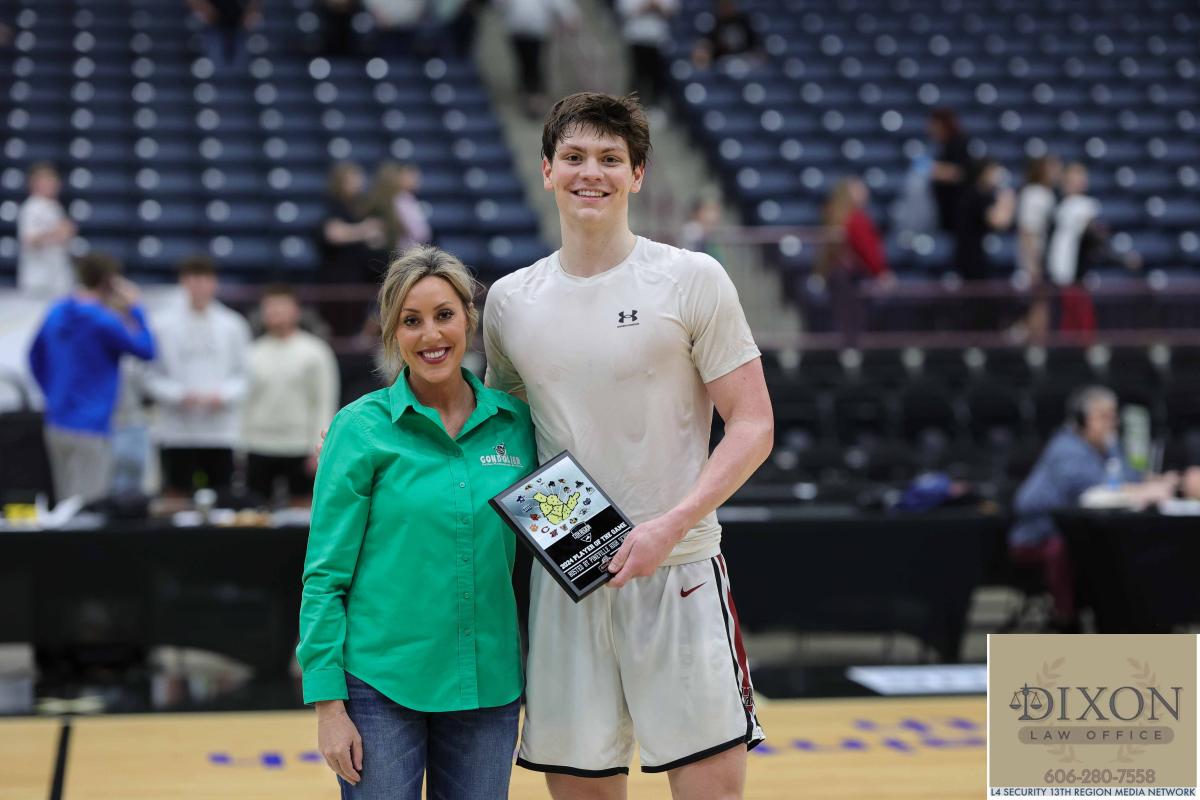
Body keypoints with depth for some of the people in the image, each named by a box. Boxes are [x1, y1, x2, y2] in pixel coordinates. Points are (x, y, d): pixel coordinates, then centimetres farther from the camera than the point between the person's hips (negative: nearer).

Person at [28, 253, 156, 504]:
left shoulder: (57, 312, 8)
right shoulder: (104, 321, -16)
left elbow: (36, 358, 19)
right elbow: (146, 350, -7)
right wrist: (135, 309, 1)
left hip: (57, 424, 8)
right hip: (90, 427, -8)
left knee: (67, 502, 16)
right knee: (88, 507, -7)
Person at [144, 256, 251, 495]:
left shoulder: (232, 325, 6)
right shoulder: (164, 325, 0)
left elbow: (244, 375, 7)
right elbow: (153, 378, 1)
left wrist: (223, 395, -11)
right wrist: (180, 395, -15)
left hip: (221, 431, 2)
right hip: (177, 431, -2)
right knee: (177, 495, -1)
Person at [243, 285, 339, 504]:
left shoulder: (315, 352, 0)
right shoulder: (252, 353, 8)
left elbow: (325, 404, -2)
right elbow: (243, 401, 11)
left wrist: (319, 449, -9)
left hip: (300, 449, -2)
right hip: (259, 448, 2)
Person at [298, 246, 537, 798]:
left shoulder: (515, 423, 4)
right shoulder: (362, 427, -5)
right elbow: (325, 575, -5)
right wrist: (327, 702, -10)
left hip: (487, 687, 3)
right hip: (381, 685, -3)